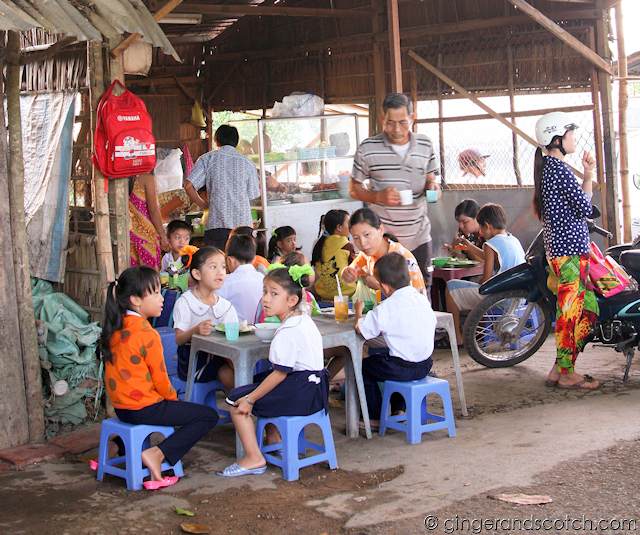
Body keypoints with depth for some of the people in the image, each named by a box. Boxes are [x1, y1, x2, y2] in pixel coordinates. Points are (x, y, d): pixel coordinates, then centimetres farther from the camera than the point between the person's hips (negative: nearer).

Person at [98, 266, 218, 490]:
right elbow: (160, 379, -13)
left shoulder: (115, 329, 6)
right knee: (209, 415, -3)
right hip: (143, 408, -9)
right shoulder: (147, 335, -19)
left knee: (169, 406, 37)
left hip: (120, 406, 9)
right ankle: (157, 454, -13)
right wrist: (174, 400, 7)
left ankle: (117, 446, 22)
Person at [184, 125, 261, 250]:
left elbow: (188, 185, -1)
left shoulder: (207, 159, 7)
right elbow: (253, 194, 11)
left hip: (216, 223, -1)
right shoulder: (247, 162, 11)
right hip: (243, 222, 1)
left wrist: (203, 205, 12)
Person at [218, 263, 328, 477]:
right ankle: (273, 438, 37)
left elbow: (279, 373, -22)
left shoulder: (287, 333, -21)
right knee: (259, 382, 33)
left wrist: (249, 399, -15)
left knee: (236, 399, -5)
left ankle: (254, 458, -4)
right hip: (314, 388, 11)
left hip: (300, 393, -11)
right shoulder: (304, 320, 10)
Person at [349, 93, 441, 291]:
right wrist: (379, 196, -16)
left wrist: (432, 185, -8)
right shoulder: (368, 148, -5)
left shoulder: (425, 145, 3)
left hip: (418, 236, 2)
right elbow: (354, 189, 3)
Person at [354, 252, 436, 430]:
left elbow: (361, 329, -12)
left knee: (363, 366, 15)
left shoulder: (386, 308, -19)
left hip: (402, 370, -7)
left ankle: (376, 418, 21)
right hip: (425, 366, 7)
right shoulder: (423, 300, 1)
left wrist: (359, 310, 9)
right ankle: (398, 410, 30)